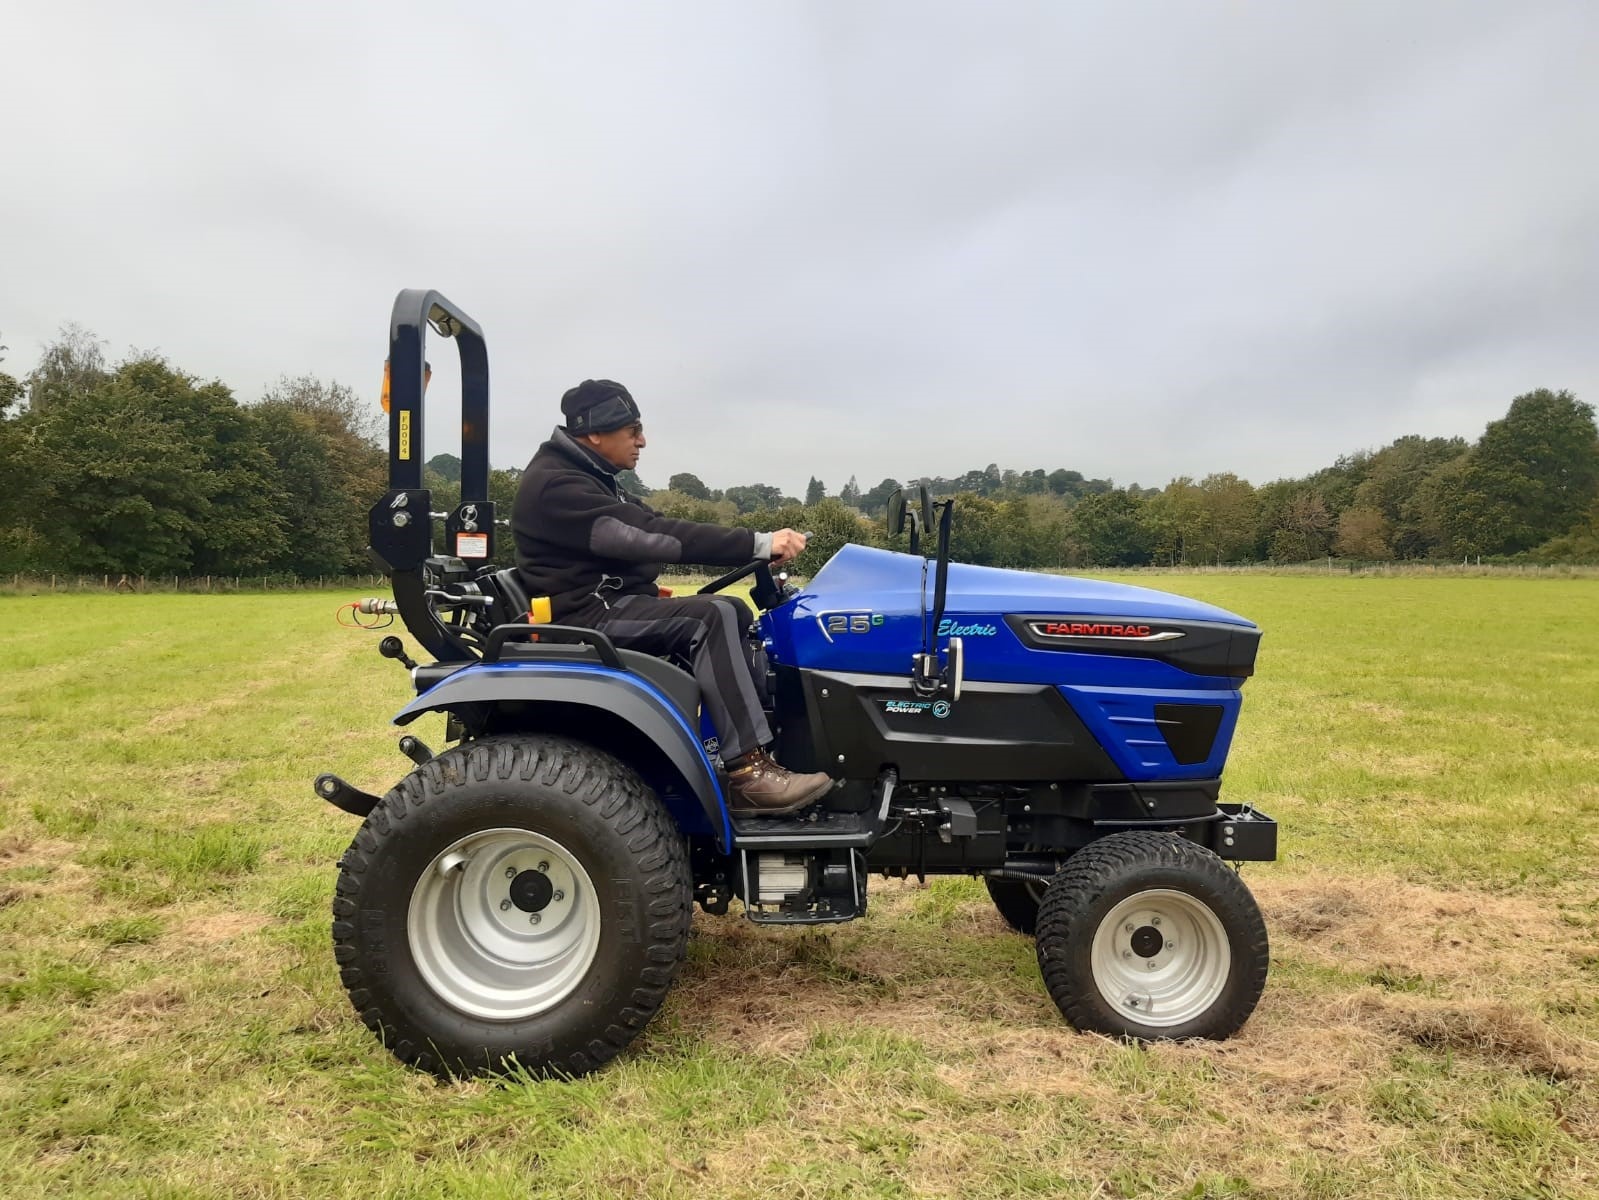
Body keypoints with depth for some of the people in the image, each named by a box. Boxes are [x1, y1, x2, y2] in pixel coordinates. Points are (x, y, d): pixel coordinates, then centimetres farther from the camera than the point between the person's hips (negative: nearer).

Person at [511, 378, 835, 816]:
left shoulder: (589, 478, 17)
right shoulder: (556, 485, -17)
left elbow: (653, 528, 9)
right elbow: (652, 536, -26)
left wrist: (754, 547, -4)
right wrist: (758, 544, -26)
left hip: (612, 603, 10)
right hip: (586, 615, -10)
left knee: (733, 612, 5)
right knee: (711, 617, -26)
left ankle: (769, 739, 1)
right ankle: (751, 772, -28)